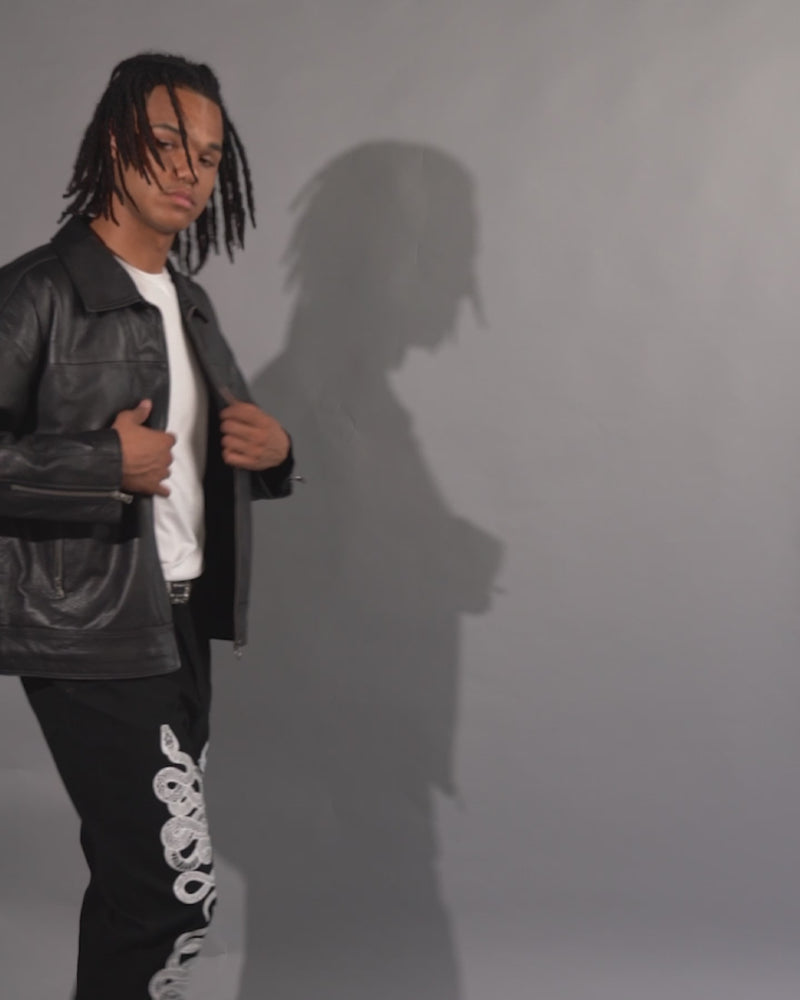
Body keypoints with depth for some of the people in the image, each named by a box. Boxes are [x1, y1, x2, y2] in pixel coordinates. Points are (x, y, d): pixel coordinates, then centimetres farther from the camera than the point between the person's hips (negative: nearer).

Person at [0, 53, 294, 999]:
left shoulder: (188, 304, 16)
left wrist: (271, 449, 6)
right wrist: (108, 466, -20)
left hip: (180, 619, 8)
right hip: (90, 631, -8)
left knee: (142, 870, 16)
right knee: (176, 880, -11)